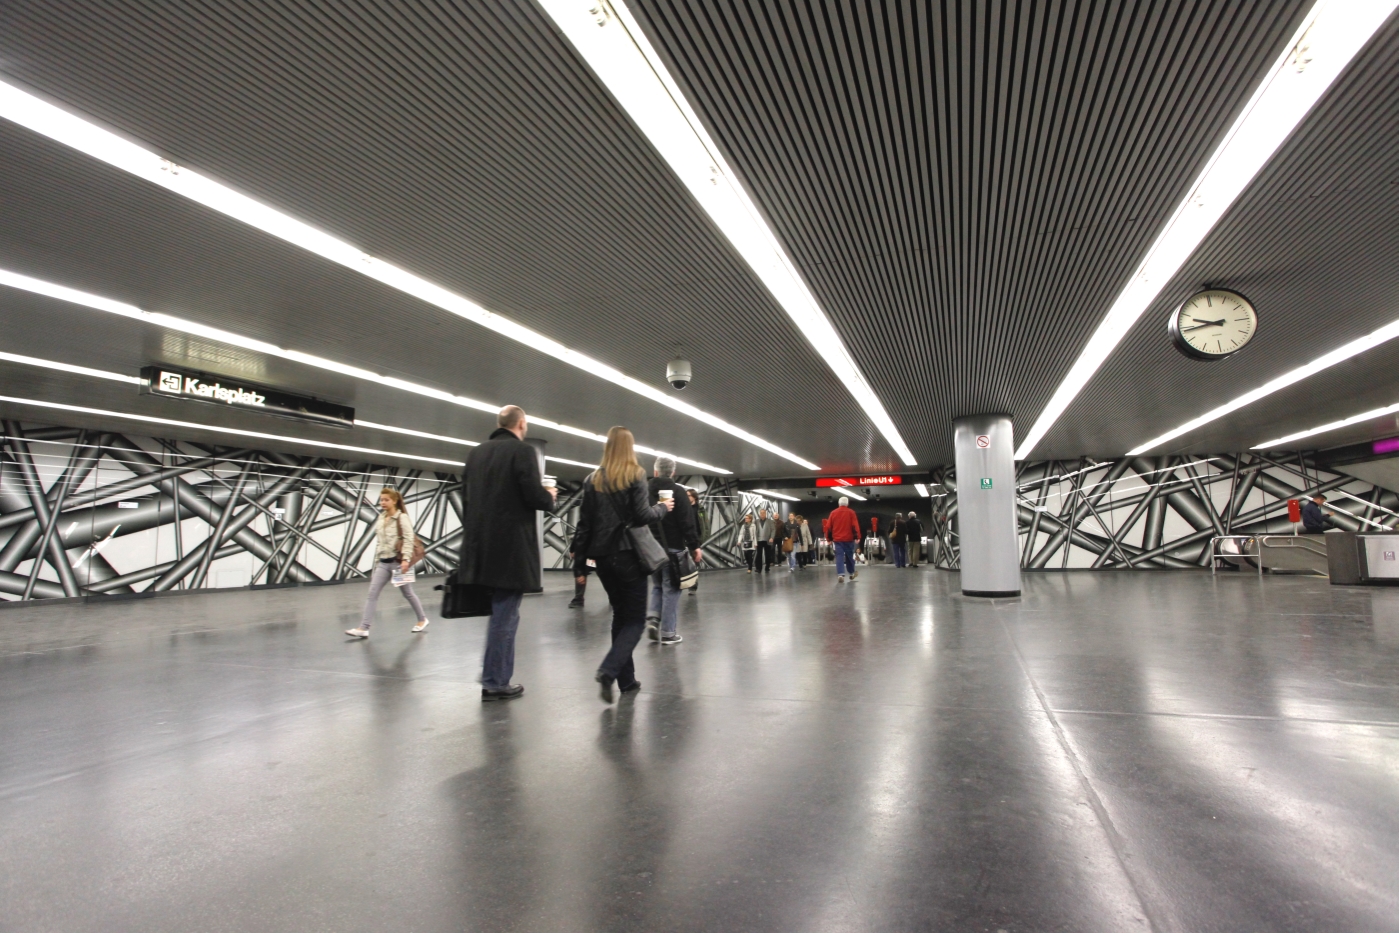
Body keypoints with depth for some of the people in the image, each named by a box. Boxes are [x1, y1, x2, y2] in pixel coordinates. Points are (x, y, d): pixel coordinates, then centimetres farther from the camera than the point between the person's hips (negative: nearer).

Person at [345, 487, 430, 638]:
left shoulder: (402, 518, -9)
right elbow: (378, 540, 17)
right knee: (372, 594, -3)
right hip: (383, 563, 6)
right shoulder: (381, 518, 11)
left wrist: (406, 559, -24)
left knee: (407, 593, 7)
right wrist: (377, 559, 14)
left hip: (397, 561, -6)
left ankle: (422, 619, 25)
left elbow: (408, 539, -16)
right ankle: (364, 628, -4)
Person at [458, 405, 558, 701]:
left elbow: (466, 491, 13)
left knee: (501, 611, 19)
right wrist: (550, 496, 5)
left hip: (481, 543, 7)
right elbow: (534, 496, -17)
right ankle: (495, 682, 10)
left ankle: (496, 674, 26)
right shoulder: (523, 451, -10)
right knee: (504, 613, 2)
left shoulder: (476, 453, 11)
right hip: (512, 545, -7)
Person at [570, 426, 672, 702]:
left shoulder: (593, 479, 7)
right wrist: (662, 507, 5)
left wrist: (579, 555, 11)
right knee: (635, 619, 3)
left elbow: (584, 520, 6)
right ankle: (608, 670, -16)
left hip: (603, 556, 5)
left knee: (620, 615, 16)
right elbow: (642, 515, -13)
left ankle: (626, 679, 16)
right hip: (629, 554, -5)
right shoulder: (635, 474, -6)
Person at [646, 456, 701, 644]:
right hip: (672, 547, -4)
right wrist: (694, 546, -9)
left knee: (657, 585, 20)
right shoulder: (678, 491, -8)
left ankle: (653, 618, 0)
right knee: (671, 589, 1)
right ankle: (668, 633, 2)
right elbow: (687, 522, -14)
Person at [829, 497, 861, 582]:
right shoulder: (851, 512, -2)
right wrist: (857, 537, -7)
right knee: (849, 556, 13)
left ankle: (840, 574, -17)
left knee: (839, 556, -3)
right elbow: (855, 525, -8)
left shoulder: (833, 512, 6)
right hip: (848, 538, -1)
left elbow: (829, 526, 8)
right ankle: (852, 573, 26)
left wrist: (829, 538, 15)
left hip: (837, 538, 1)